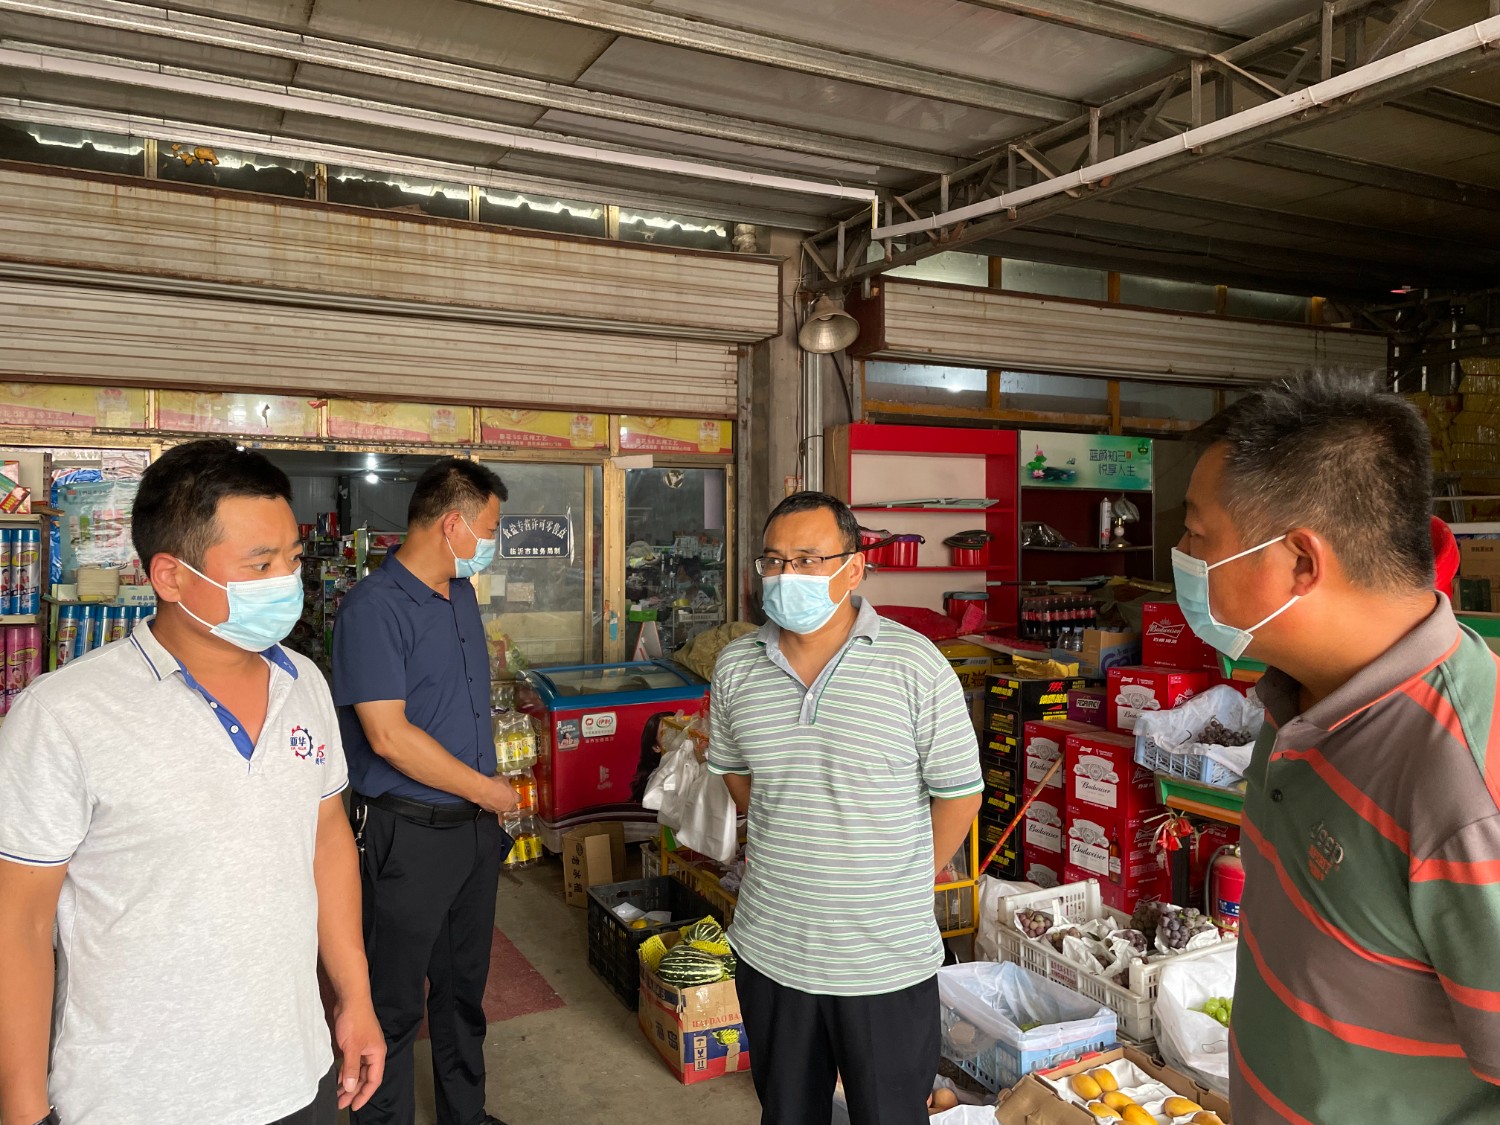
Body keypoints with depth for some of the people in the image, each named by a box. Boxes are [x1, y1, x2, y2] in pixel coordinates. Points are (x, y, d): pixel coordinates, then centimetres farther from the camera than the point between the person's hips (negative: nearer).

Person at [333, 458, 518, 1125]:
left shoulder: (462, 596, 10)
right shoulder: (374, 607, -18)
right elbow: (389, 735, -24)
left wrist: (489, 804, 15)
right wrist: (485, 789, -14)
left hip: (475, 825, 8)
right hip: (408, 835, -8)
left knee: (464, 987, 21)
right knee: (396, 1003, 8)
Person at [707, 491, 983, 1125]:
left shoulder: (914, 665, -15)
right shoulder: (736, 669, -2)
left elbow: (959, 792, -6)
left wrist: (907, 884, 0)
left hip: (888, 962, -3)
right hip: (770, 950, 4)